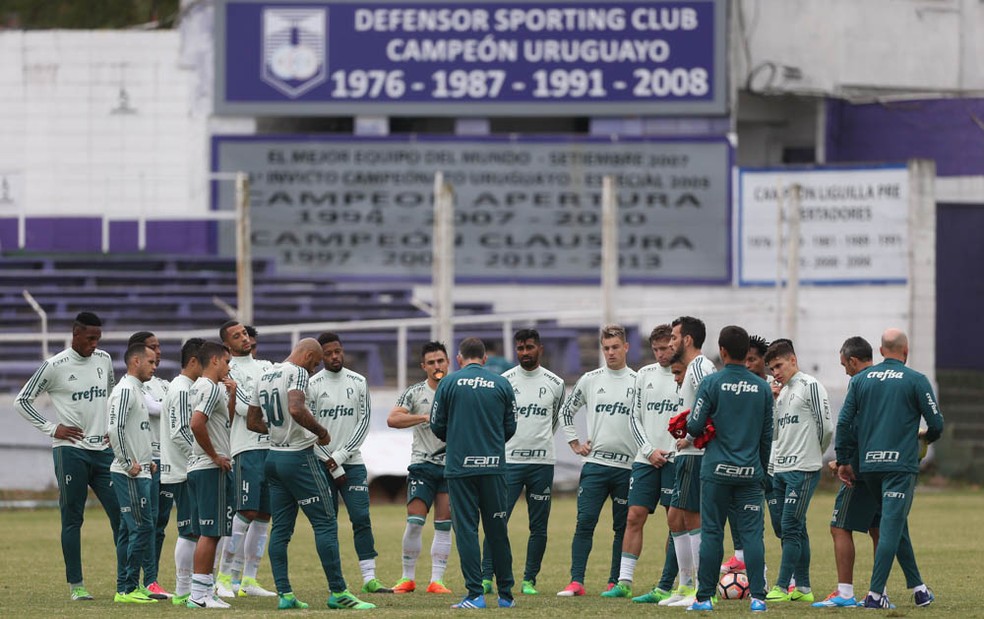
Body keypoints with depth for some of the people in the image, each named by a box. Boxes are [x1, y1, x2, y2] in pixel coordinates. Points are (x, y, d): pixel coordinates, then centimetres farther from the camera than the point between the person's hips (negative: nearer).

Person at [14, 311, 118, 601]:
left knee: (120, 513, 0)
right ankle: (75, 585, 4)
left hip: (103, 449, 5)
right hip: (71, 451, -5)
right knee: (72, 519, -1)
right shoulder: (54, 367, -7)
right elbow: (22, 400, -2)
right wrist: (52, 428, -6)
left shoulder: (103, 360, 9)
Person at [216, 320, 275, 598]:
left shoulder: (265, 366, 20)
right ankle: (224, 577, -10)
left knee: (263, 515, 5)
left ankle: (249, 579, 9)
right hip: (247, 447, -7)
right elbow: (244, 407, -13)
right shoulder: (230, 371, -2)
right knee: (246, 512, -14)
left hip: (273, 447, 7)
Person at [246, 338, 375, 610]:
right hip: (300, 458, -9)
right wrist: (321, 432, -17)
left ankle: (284, 594, 6)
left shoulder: (264, 376, 14)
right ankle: (338, 592, -5)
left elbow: (252, 422, 19)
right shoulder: (297, 373, -12)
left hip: (274, 456, 9)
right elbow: (296, 409, -30)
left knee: (281, 527, 8)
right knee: (326, 523, -4)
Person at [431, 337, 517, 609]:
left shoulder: (450, 383, -1)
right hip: (493, 466, 2)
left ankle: (475, 594, -6)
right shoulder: (502, 385, 4)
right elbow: (510, 427, 9)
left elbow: (437, 426, 3)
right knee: (497, 529, 10)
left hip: (459, 466, -2)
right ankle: (505, 595, 14)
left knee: (466, 529, 1)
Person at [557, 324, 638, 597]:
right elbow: (567, 410, 20)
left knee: (622, 528, 3)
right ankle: (576, 582, -8)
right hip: (595, 462, 1)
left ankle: (615, 582, 10)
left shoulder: (638, 382, 3)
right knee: (585, 522, -7)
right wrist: (574, 442, 12)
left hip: (627, 466, -1)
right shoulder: (590, 380, 8)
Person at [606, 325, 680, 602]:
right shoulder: (645, 375, 11)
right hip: (646, 459, 4)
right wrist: (650, 451, -2)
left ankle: (665, 588, -2)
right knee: (634, 517, 0)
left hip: (676, 460, -4)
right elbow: (635, 417, 11)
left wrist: (676, 450, -12)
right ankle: (624, 582, 2)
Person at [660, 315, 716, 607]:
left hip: (695, 455, -11)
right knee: (676, 517, 12)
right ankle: (686, 586, 16)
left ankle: (702, 591, -8)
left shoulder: (700, 367, -13)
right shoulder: (693, 368, 19)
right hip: (687, 455, 11)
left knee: (693, 518, -9)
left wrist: (689, 438, -17)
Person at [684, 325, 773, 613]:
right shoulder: (762, 388, 6)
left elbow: (695, 426, -7)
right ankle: (758, 597, -5)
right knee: (753, 533, 1)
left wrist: (689, 423, 17)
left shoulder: (712, 383, -5)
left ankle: (705, 597, 4)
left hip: (717, 470, -2)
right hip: (750, 472, 2)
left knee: (712, 533, 2)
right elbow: (767, 435, 12)